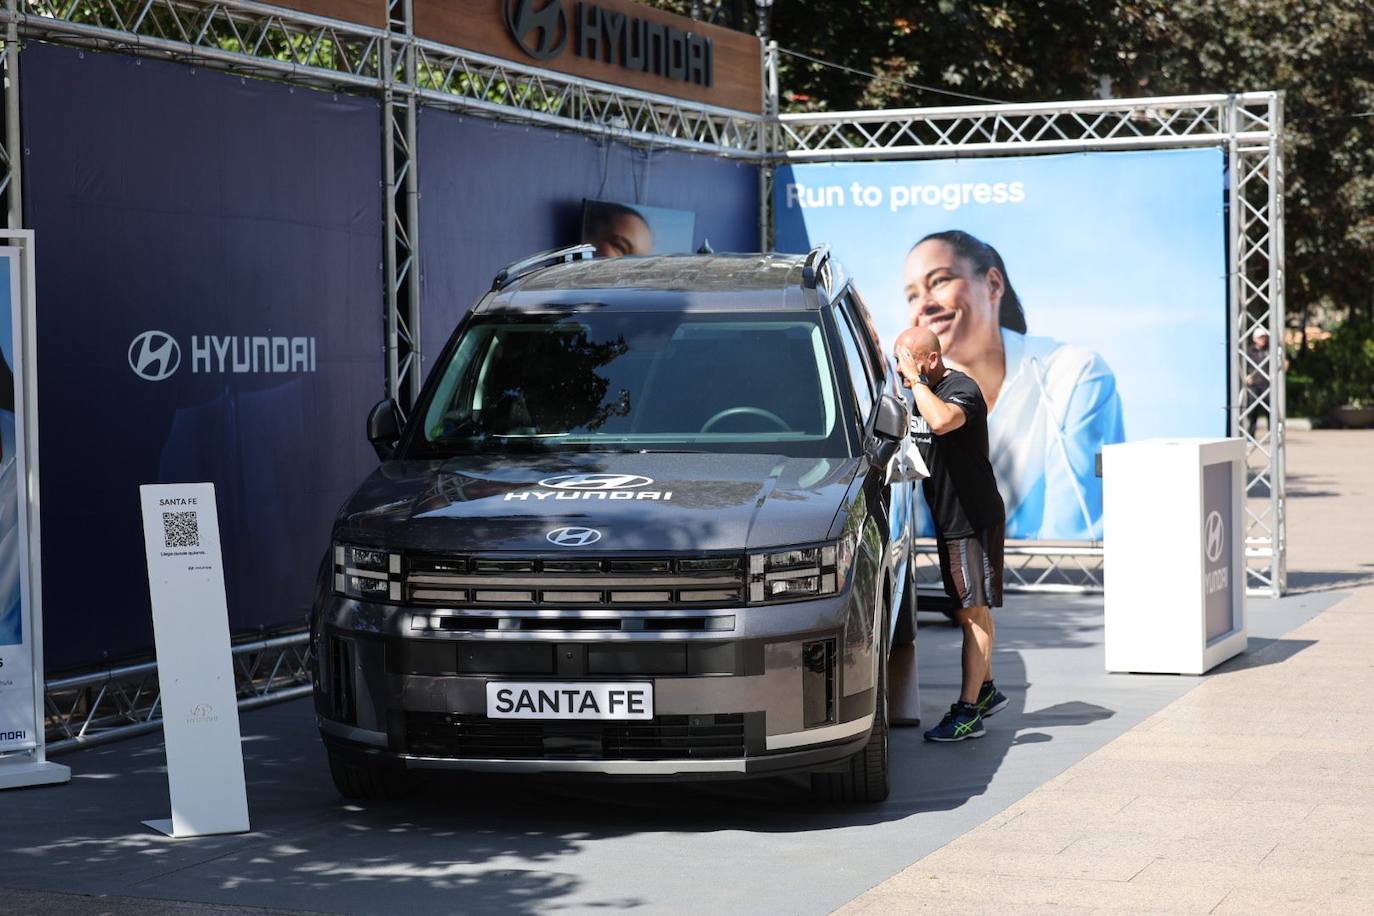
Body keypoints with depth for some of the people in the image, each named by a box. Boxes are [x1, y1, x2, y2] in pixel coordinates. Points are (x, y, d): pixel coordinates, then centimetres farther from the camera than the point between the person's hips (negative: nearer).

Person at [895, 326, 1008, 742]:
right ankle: (986, 691, 30)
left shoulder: (962, 389, -18)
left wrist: (915, 379, -31)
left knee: (974, 612, -8)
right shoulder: (922, 394, 10)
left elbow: (942, 421, -41)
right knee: (971, 609, 18)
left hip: (974, 518, -9)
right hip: (949, 518, 9)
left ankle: (968, 713, -9)